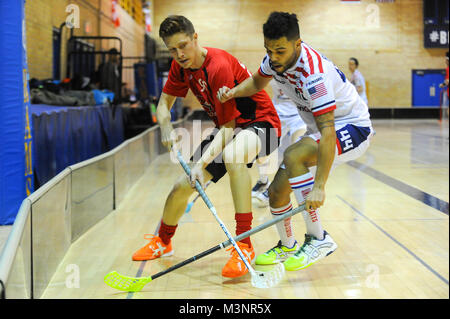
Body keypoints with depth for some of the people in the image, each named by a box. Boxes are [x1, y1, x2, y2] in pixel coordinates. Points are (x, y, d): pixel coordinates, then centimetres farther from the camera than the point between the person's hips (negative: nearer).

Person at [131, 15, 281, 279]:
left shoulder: (219, 66, -28)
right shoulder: (181, 67, -4)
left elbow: (228, 126, -27)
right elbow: (164, 102, 9)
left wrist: (202, 162, -36)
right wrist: (166, 128, -13)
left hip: (260, 123, -7)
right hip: (227, 128, 8)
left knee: (232, 156, -43)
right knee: (183, 186, 2)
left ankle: (244, 244, -35)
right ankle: (163, 241, 34)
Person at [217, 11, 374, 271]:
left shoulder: (313, 72, -33)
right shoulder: (276, 58, -8)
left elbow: (328, 131, -39)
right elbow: (258, 82, 14)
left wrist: (319, 186, -45)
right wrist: (233, 92, -8)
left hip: (353, 127, -8)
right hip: (320, 128, 8)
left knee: (293, 157, -34)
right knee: (277, 192, 1)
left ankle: (319, 239, -23)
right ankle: (287, 247, 29)